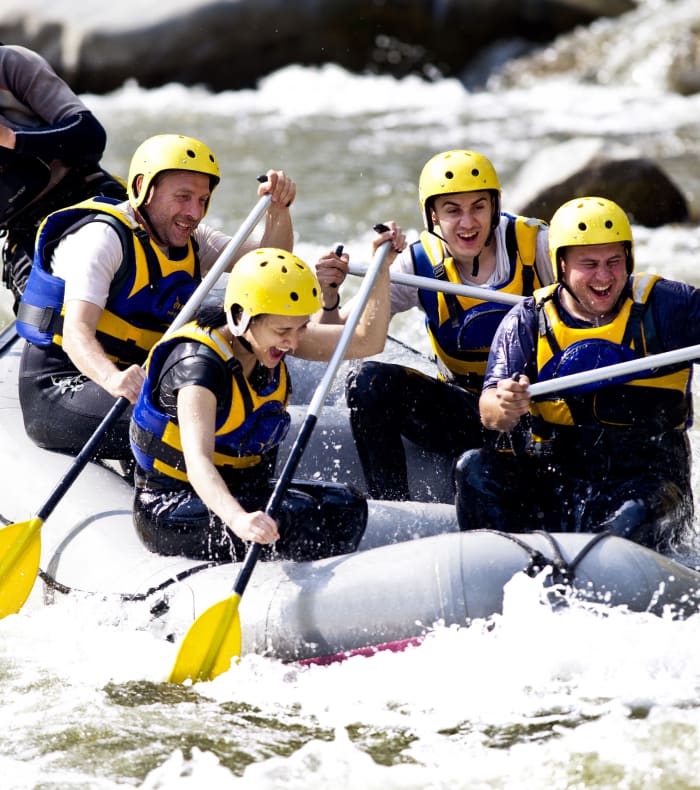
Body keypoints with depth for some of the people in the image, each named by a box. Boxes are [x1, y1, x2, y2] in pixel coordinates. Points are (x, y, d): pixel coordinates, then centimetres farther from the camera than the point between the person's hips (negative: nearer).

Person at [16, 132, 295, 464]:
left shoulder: (190, 243, 11)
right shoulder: (102, 237, -15)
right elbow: (76, 331, -28)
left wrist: (278, 208, -17)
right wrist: (113, 379, -49)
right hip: (58, 389, -8)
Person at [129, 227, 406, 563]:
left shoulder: (269, 336, -1)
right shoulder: (198, 364, -26)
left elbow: (366, 341, 5)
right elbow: (197, 459, -39)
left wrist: (381, 268, -8)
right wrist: (238, 519, -57)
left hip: (241, 493, 8)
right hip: (170, 509, -8)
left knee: (345, 506, -12)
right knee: (294, 517, -29)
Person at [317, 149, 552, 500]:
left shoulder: (533, 244, -10)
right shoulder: (421, 265, -4)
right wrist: (328, 297, -29)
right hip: (465, 412, 3)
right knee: (368, 382, -19)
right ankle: (391, 506, -12)